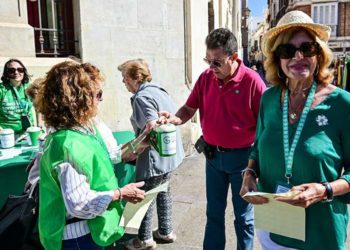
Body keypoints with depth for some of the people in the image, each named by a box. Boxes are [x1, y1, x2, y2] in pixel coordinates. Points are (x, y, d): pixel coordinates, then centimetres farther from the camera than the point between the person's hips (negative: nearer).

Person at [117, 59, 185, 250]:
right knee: (162, 191, 22)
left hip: (155, 157, -9)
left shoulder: (141, 97, -19)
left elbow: (152, 128, -30)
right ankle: (166, 231, 36)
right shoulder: (159, 90, 9)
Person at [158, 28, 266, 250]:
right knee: (214, 213, 20)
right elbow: (190, 108, 5)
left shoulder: (252, 81, -17)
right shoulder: (206, 77, -3)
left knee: (243, 216, 15)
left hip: (241, 157, -4)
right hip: (213, 155, 4)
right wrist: (175, 119, -17)